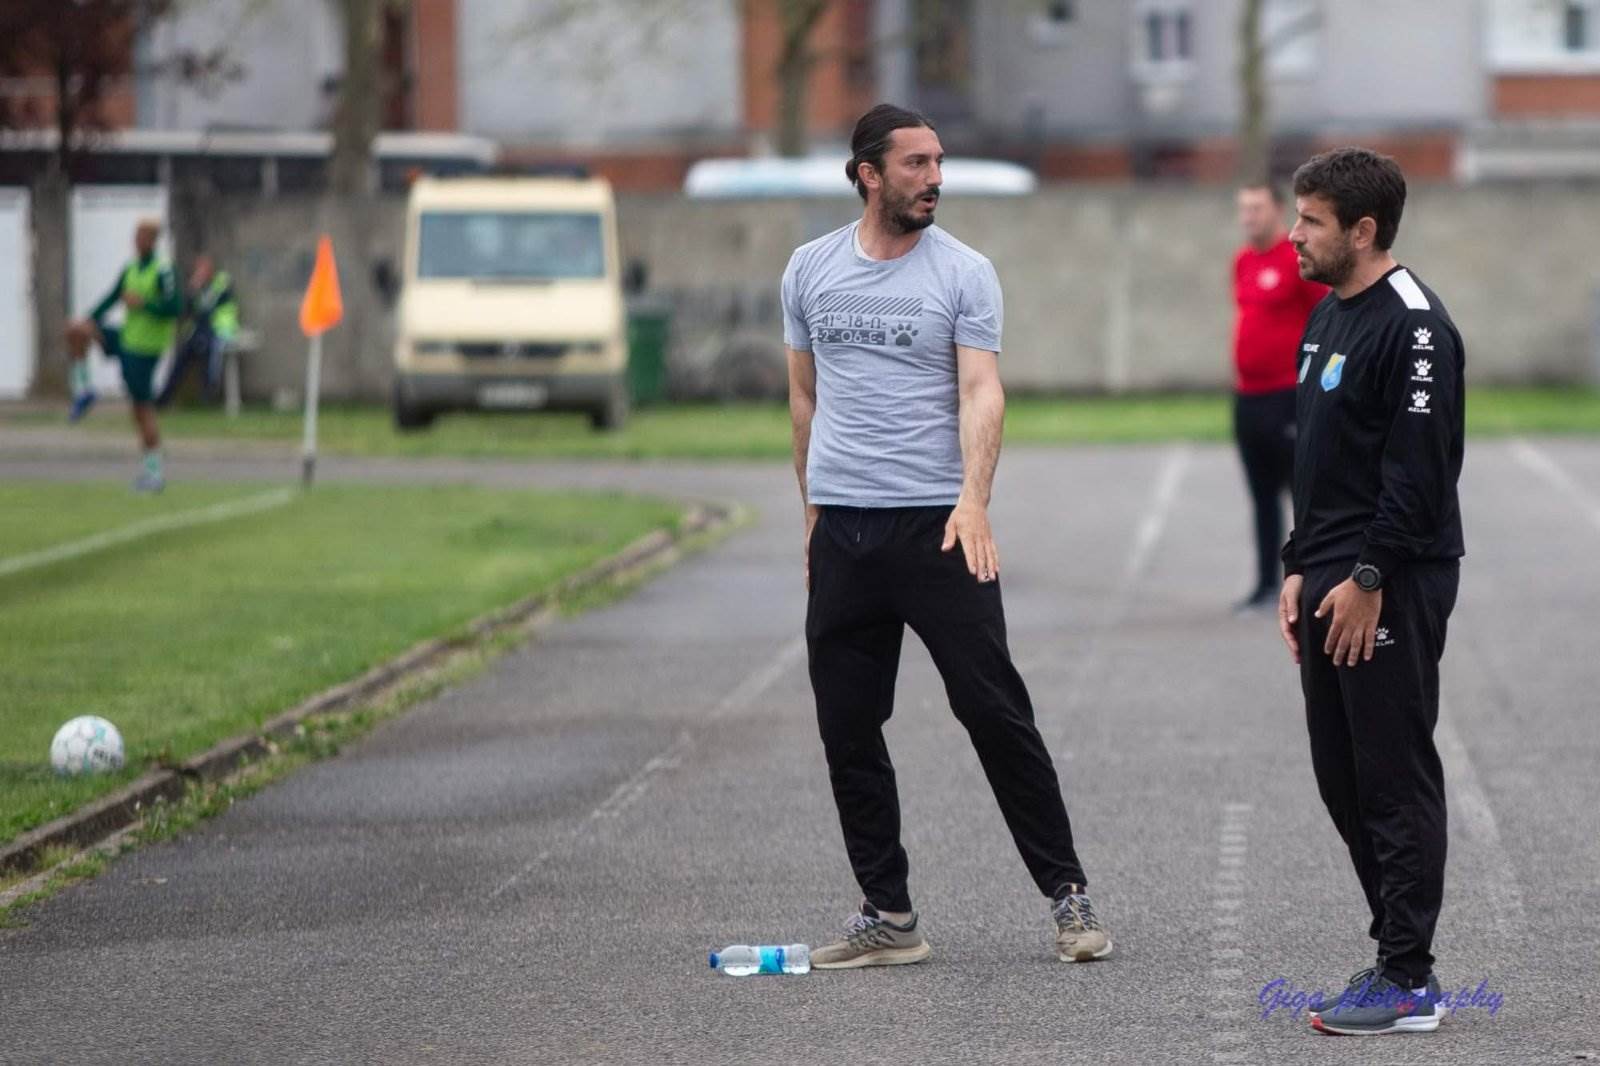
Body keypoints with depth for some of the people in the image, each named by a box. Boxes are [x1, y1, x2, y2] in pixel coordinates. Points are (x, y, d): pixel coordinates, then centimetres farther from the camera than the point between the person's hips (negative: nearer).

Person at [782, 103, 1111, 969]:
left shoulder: (964, 273, -2)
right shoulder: (810, 271, 9)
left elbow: (981, 391, -12)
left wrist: (974, 497, -27)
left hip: (938, 527, -4)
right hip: (842, 531, 4)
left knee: (997, 714, -4)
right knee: (847, 730, 5)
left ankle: (1068, 895, 5)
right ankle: (886, 916, 12)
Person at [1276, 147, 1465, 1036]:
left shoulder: (1412, 326, -15)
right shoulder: (1327, 318, 16)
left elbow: (1421, 469, -20)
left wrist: (1369, 578, -20)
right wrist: (1301, 569, 17)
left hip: (1390, 590, -10)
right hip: (1332, 585, 10)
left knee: (1395, 778, -6)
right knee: (1342, 775, 12)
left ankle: (1409, 979, -2)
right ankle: (1397, 950, 20)